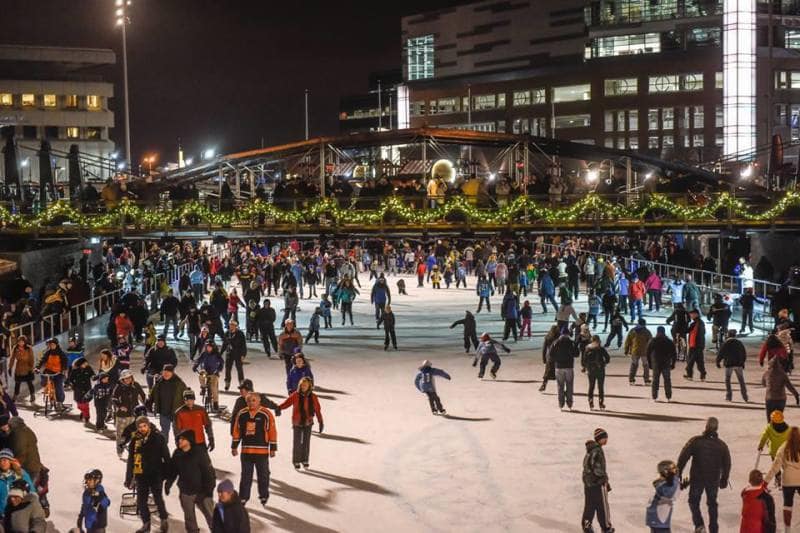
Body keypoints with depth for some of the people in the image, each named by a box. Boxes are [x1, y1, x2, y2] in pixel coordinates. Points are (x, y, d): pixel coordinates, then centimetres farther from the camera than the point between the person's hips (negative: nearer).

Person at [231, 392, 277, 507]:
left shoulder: (266, 414, -8)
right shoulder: (241, 414, 2)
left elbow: (272, 432, -6)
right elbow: (236, 431, 10)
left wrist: (273, 448, -5)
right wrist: (234, 446, 10)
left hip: (262, 451, -3)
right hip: (246, 450, 3)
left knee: (263, 475, 9)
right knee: (245, 476, 10)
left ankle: (264, 497, 24)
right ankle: (243, 497, 19)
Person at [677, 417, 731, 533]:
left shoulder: (695, 441, -11)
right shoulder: (722, 445, -2)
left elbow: (683, 457, -13)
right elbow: (727, 464, 6)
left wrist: (678, 473, -4)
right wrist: (724, 480, 17)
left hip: (697, 478, -3)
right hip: (714, 480, 3)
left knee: (693, 501, 13)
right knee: (712, 504, 19)